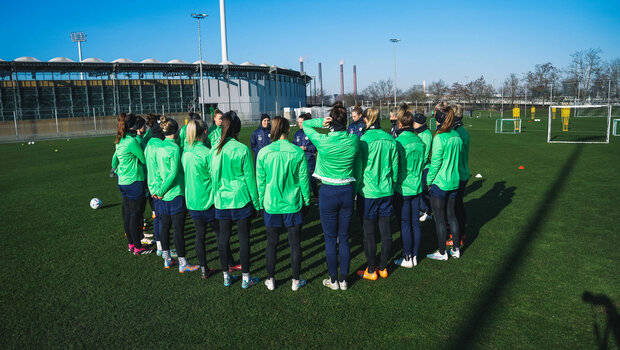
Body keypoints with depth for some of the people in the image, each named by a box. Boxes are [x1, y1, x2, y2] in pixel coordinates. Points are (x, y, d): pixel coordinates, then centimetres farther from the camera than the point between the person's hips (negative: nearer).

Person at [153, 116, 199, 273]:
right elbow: (174, 173, -18)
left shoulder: (159, 147, 7)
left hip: (164, 195, 8)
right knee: (179, 229, -2)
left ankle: (167, 259, 27)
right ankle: (182, 264, 5)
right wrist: (161, 191, -9)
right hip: (176, 194, -8)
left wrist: (160, 189, 9)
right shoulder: (174, 148, -15)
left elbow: (158, 170, 9)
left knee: (165, 226, 15)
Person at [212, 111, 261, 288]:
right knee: (244, 238, 6)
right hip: (241, 200, -4)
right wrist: (256, 201, 1)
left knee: (224, 238, 12)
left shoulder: (214, 151, -1)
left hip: (221, 201, 4)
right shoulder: (242, 149, -12)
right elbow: (249, 177, -7)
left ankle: (226, 276, 24)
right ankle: (246, 278, 14)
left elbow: (212, 176, 7)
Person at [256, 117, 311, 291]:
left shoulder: (263, 153, -7)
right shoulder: (298, 152, -10)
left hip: (271, 204, 1)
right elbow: (303, 179, -4)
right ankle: (296, 281, 22)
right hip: (293, 204, -1)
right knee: (295, 244, 11)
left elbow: (260, 181, 0)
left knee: (271, 243, 14)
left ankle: (270, 280, 25)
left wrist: (261, 201, 11)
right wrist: (306, 200, 9)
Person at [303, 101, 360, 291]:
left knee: (330, 238, 10)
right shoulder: (354, 140, -6)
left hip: (328, 193, -3)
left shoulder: (322, 141, -15)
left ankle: (334, 280, 21)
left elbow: (305, 124, 2)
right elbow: (357, 168, 4)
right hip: (348, 191, 3)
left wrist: (321, 122, -14)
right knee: (344, 238, 14)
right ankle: (344, 280, 24)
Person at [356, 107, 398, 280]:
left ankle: (371, 271, 16)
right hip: (387, 191, 5)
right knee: (385, 230, 13)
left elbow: (358, 168, -9)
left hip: (368, 192, -5)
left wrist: (356, 188, 2)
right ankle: (383, 268, 25)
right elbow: (395, 167, 7)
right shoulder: (390, 140, 1)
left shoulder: (363, 140, -13)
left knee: (369, 232, 6)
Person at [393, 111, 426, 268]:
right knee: (415, 222, 13)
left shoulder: (398, 142, -16)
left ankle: (407, 258, 13)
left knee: (405, 224, 4)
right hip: (417, 188, 6)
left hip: (402, 189, -6)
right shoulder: (420, 142, 3)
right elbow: (423, 164, 11)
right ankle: (415, 256, 24)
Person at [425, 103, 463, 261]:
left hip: (439, 183, -7)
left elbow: (435, 163, -16)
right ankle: (456, 249, 27)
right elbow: (458, 158, 11)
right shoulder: (457, 136, 3)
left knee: (439, 218, 5)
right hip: (455, 182, 7)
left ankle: (442, 252, 15)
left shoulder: (439, 138, -19)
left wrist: (428, 181, -7)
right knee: (452, 215, 17)